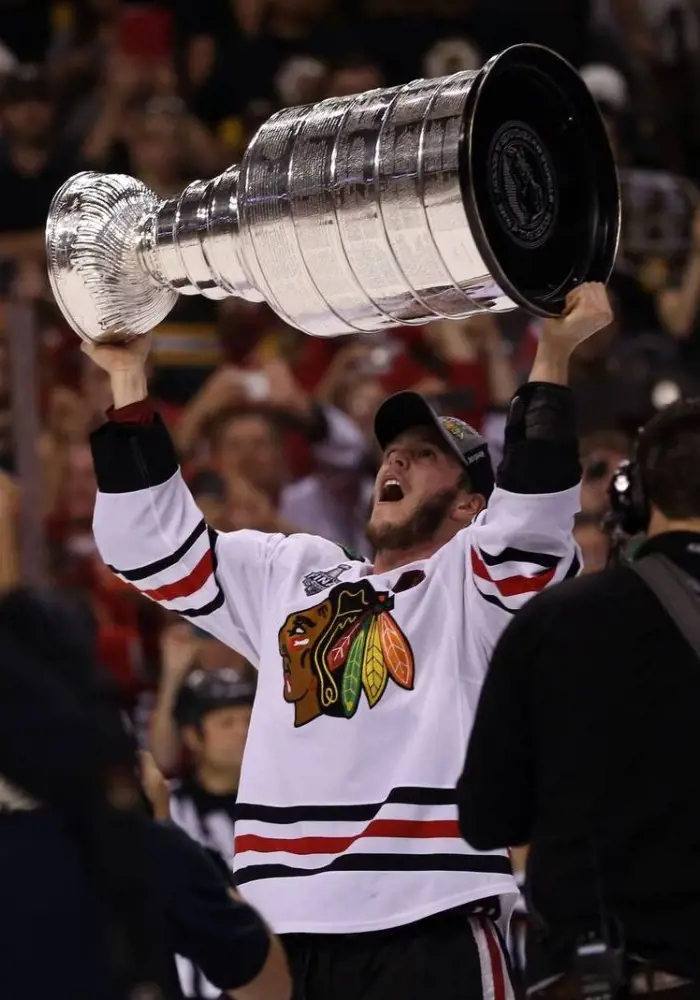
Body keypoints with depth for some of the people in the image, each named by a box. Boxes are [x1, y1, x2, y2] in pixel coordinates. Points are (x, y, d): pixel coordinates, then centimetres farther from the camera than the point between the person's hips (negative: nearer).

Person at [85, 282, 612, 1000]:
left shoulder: (477, 582, 7)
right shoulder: (291, 575, 23)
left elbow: (532, 519, -14)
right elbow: (153, 544, 20)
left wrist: (552, 356, -20)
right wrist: (128, 378, 15)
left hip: (427, 932, -5)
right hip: (285, 932, 5)